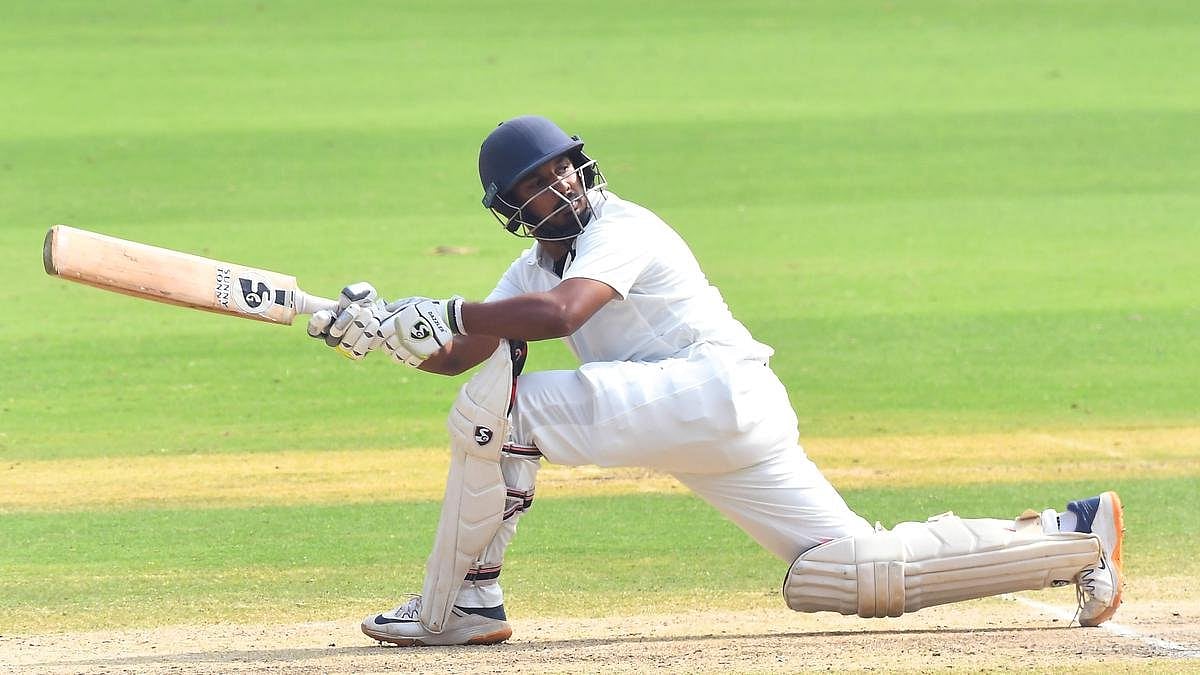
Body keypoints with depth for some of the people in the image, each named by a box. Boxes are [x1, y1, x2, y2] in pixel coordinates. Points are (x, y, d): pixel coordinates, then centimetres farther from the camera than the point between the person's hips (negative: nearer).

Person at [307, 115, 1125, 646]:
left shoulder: (621, 227, -4)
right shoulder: (536, 265, 23)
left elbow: (559, 313, -23)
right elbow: (456, 354, 16)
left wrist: (442, 313, -21)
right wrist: (381, 329, -1)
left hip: (713, 391, -10)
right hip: (689, 418, 10)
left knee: (499, 406, -17)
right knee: (855, 575, 3)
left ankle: (459, 604, -8)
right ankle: (1073, 537, 6)